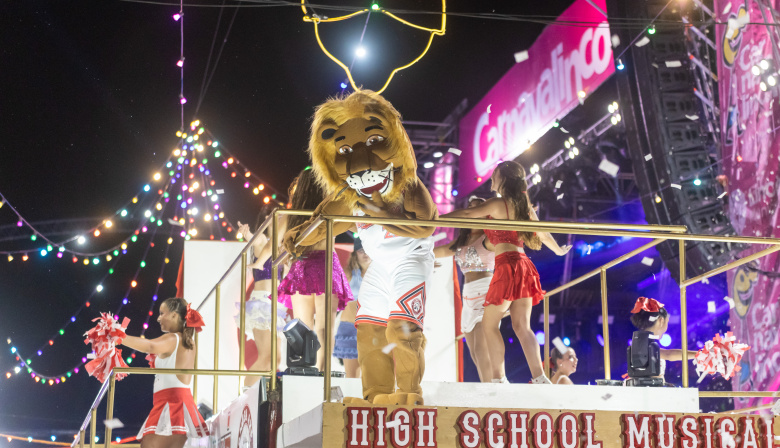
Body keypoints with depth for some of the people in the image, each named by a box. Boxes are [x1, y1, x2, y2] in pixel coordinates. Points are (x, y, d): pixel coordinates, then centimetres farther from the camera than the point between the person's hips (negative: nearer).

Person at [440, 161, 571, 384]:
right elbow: (542, 233, 26)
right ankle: (539, 377, -4)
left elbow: (467, 214, -8)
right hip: (523, 264, 7)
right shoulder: (523, 205, 16)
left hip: (507, 265, -7)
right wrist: (558, 250, 44)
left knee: (490, 323, 1)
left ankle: (498, 378, -3)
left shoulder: (498, 203, -5)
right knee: (522, 326, 5)